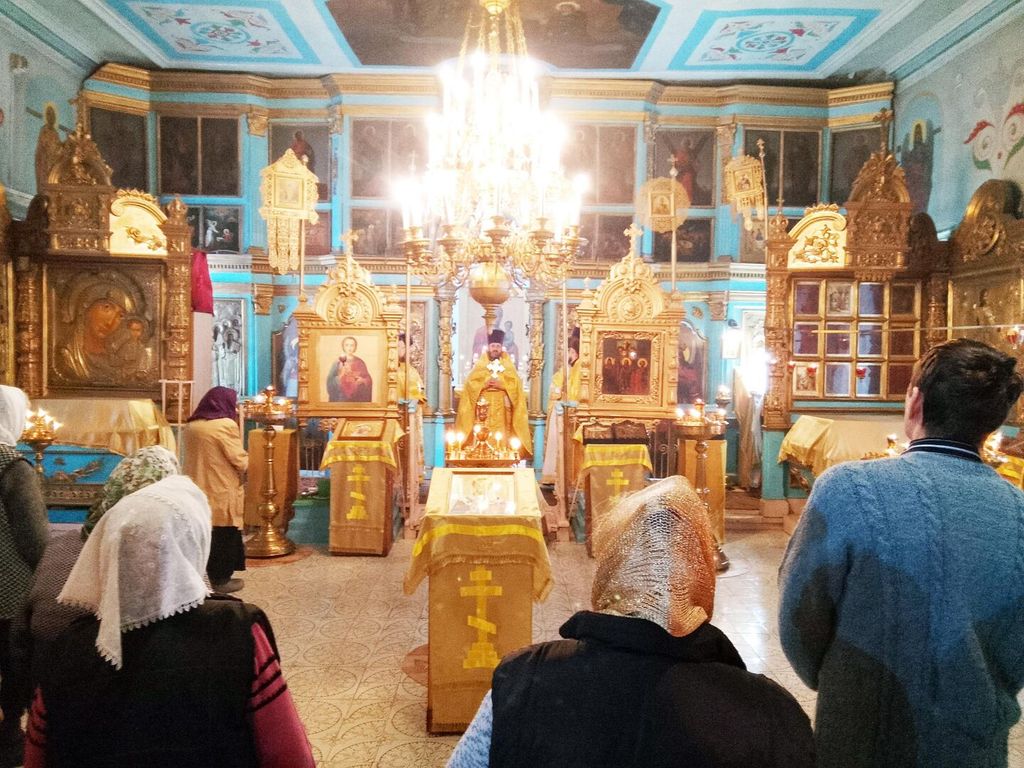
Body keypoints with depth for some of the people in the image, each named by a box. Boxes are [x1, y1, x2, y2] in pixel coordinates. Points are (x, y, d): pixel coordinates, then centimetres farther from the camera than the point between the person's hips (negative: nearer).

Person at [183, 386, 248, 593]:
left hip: (198, 489, 7)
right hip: (222, 491, -7)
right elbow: (239, 460, -15)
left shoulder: (191, 426, 6)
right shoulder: (225, 425, -17)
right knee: (223, 536, 4)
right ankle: (221, 579, 11)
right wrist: (246, 462, 7)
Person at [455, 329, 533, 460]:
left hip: (502, 408, 0)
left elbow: (515, 383, 1)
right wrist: (484, 384, -13)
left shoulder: (507, 363, 12)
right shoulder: (480, 363, 12)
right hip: (483, 406, 0)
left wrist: (501, 384, -13)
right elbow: (470, 382, 2)